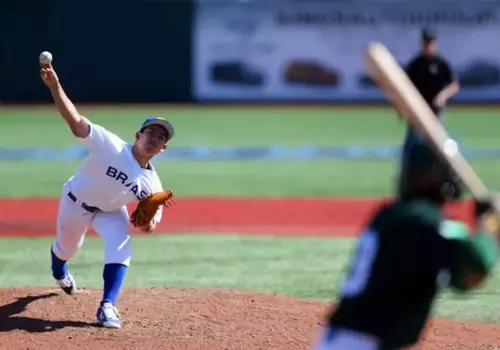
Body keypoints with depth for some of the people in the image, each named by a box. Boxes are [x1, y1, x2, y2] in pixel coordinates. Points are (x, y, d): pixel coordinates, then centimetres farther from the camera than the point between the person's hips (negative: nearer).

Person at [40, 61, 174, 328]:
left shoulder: (152, 183, -20)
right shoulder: (111, 145, -34)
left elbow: (153, 211, -4)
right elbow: (75, 121, -44)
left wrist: (150, 223, -31)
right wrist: (54, 86, -57)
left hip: (111, 212, 2)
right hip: (76, 203, -2)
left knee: (121, 249, -23)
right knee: (67, 247, 21)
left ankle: (107, 307, -20)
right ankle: (60, 275, 59)